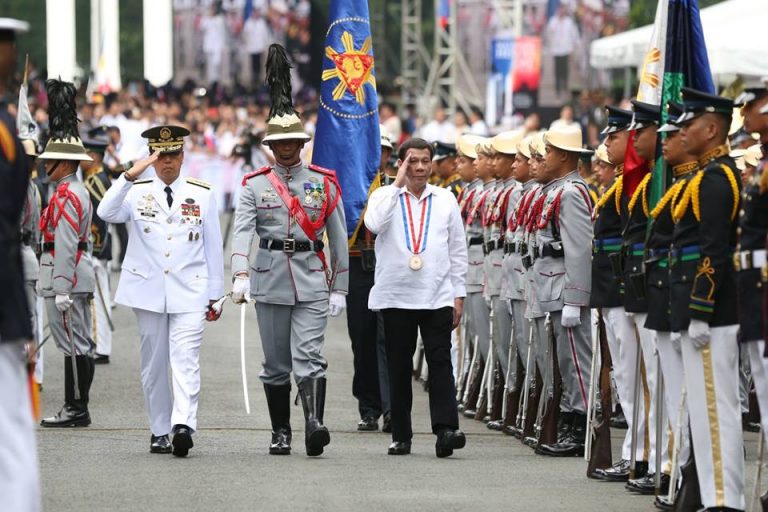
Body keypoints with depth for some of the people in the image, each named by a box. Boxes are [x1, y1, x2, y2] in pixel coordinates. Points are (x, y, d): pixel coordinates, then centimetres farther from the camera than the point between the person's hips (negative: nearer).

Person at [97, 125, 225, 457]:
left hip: (190, 292, -1)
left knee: (185, 358, -16)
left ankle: (183, 425, -28)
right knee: (154, 364, 6)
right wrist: (130, 176, -23)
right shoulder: (137, 192, 6)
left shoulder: (202, 194, 8)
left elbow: (213, 247, 10)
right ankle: (159, 432, 14)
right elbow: (106, 214, -14)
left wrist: (214, 295, 8)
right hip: (148, 292, 1)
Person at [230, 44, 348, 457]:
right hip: (270, 282, 1)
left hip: (312, 282, -1)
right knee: (276, 363, 7)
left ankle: (314, 424, -29)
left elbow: (339, 238, 9)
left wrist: (340, 288, 5)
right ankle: (280, 433, 16)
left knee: (308, 355, -15)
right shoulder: (255, 185, 5)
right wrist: (240, 274, -26)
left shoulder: (323, 184, 6)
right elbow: (242, 230, -9)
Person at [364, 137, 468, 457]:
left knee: (440, 360, -10)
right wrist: (398, 185, -12)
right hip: (395, 295, 0)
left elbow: (457, 250, 11)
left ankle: (445, 429, -17)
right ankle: (401, 436, 10)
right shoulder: (385, 196, 4)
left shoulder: (445, 200, 9)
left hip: (437, 296, 0)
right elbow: (374, 224, -18)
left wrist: (459, 295, 7)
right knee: (399, 366, 5)